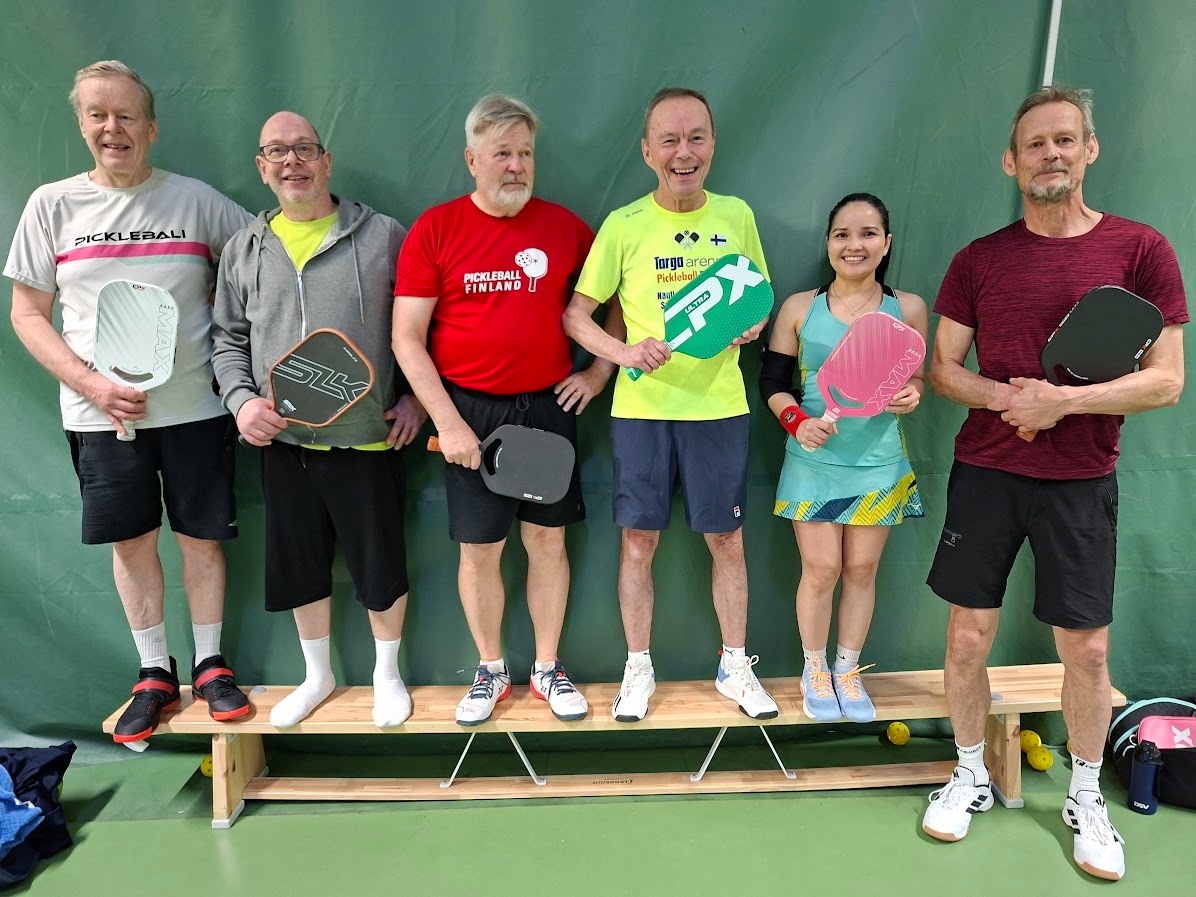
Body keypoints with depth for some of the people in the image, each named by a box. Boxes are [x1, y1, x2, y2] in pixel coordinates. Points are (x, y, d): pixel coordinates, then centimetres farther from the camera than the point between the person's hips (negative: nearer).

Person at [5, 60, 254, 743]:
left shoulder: (196, 200, 2)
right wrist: (90, 383, -9)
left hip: (194, 404, -1)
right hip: (101, 412, 1)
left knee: (202, 535, 6)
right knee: (131, 541, 9)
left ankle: (210, 665, 23)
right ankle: (155, 673, 25)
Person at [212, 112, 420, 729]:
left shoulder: (384, 237, -1)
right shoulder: (244, 250, 9)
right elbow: (229, 340, 13)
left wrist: (417, 399, -5)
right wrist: (242, 400, -4)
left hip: (368, 440, -3)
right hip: (283, 442, 4)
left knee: (381, 564, 7)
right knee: (300, 565, 15)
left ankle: (387, 674, 31)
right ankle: (318, 676, 37)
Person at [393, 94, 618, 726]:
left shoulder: (564, 226, 3)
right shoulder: (435, 229, -2)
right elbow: (406, 338, -5)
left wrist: (600, 369, 4)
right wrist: (448, 421, -11)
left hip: (549, 407, 2)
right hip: (470, 412, -1)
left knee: (548, 539, 9)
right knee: (479, 549, 6)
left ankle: (548, 668, 27)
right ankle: (490, 670, 28)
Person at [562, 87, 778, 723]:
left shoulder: (736, 215, 4)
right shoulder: (624, 225, -2)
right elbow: (575, 314, 1)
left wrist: (749, 325, -7)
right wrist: (623, 352, -17)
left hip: (719, 403, 2)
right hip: (641, 406, -1)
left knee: (727, 540, 9)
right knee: (638, 540, 6)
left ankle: (735, 666, 29)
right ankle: (638, 669, 26)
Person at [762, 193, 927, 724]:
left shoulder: (907, 308, 2)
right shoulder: (799, 308, 0)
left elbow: (917, 380, 9)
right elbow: (772, 382, 2)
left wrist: (912, 395, -14)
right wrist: (797, 420, -16)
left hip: (879, 464, 1)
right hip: (814, 461, -1)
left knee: (861, 569, 9)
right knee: (821, 570, 0)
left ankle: (848, 671, 29)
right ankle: (814, 671, 24)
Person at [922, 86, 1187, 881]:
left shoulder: (1140, 249, -3)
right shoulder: (979, 259, 3)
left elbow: (1166, 381, -6)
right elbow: (943, 369, 4)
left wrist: (1064, 401, -19)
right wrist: (1009, 397, -15)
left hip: (1081, 483, -1)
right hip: (985, 474, 1)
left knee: (1087, 649, 8)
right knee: (969, 636, 7)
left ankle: (1086, 801, 31)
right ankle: (971, 777, 28)